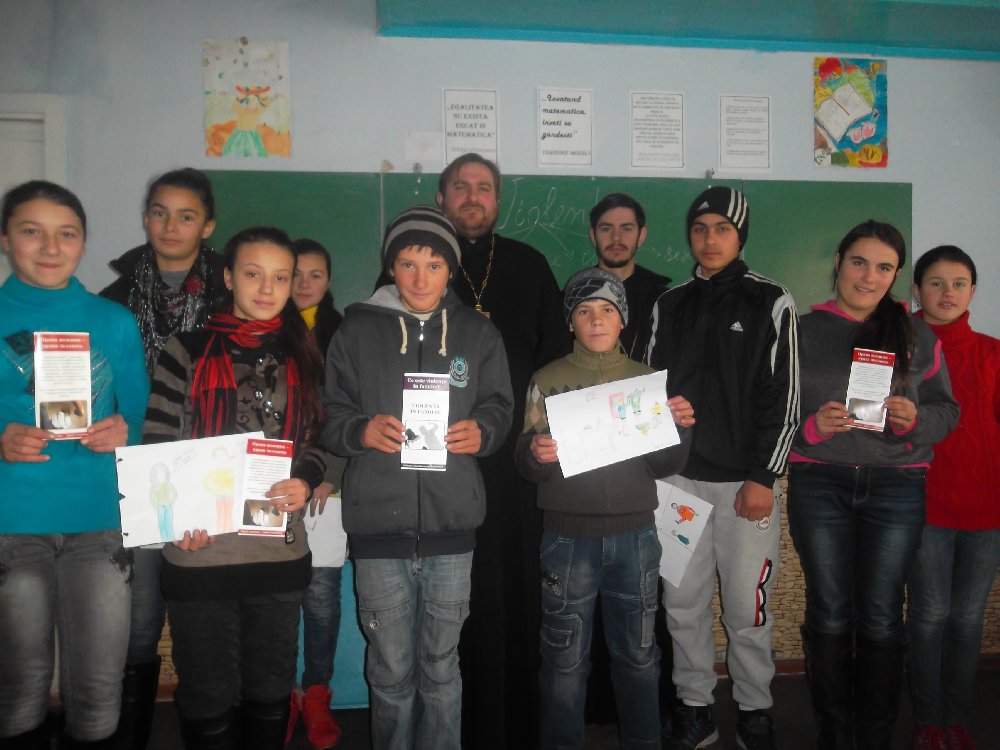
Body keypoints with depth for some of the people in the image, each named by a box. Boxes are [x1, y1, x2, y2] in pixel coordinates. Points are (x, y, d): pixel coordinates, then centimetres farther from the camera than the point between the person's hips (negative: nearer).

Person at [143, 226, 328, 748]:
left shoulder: (302, 358, 8)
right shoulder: (187, 351, -1)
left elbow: (320, 440, 10)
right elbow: (156, 445, -1)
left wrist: (305, 481, -11)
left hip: (281, 553, 3)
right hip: (199, 554, -2)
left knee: (271, 691, 16)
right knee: (208, 695, 11)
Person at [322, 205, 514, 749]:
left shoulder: (478, 334, 10)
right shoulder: (357, 330, 6)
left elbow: (498, 406, 13)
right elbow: (330, 415, 5)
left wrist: (481, 431, -9)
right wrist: (362, 431, -16)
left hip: (451, 522, 1)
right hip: (378, 522, 0)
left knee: (441, 665, 12)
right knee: (390, 670, 9)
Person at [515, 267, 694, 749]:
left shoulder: (646, 379, 8)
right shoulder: (548, 381, 2)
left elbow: (664, 465, 7)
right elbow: (526, 467, -1)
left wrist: (680, 428, -11)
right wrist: (535, 454, -23)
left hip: (635, 536, 2)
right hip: (569, 538, -2)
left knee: (638, 654, 10)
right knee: (565, 658, 3)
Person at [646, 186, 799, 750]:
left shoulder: (771, 303, 1)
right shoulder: (670, 304, 11)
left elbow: (784, 396, -4)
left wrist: (763, 478, -9)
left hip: (745, 481, -3)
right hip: (678, 478, 4)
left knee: (747, 607, 2)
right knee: (683, 602, 9)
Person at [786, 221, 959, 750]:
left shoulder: (916, 335, 8)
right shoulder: (802, 331, 5)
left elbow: (946, 409, 9)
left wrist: (915, 420, -11)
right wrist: (812, 427, -15)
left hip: (896, 487, 1)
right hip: (819, 485, -1)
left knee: (881, 619, 4)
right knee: (829, 615, 5)